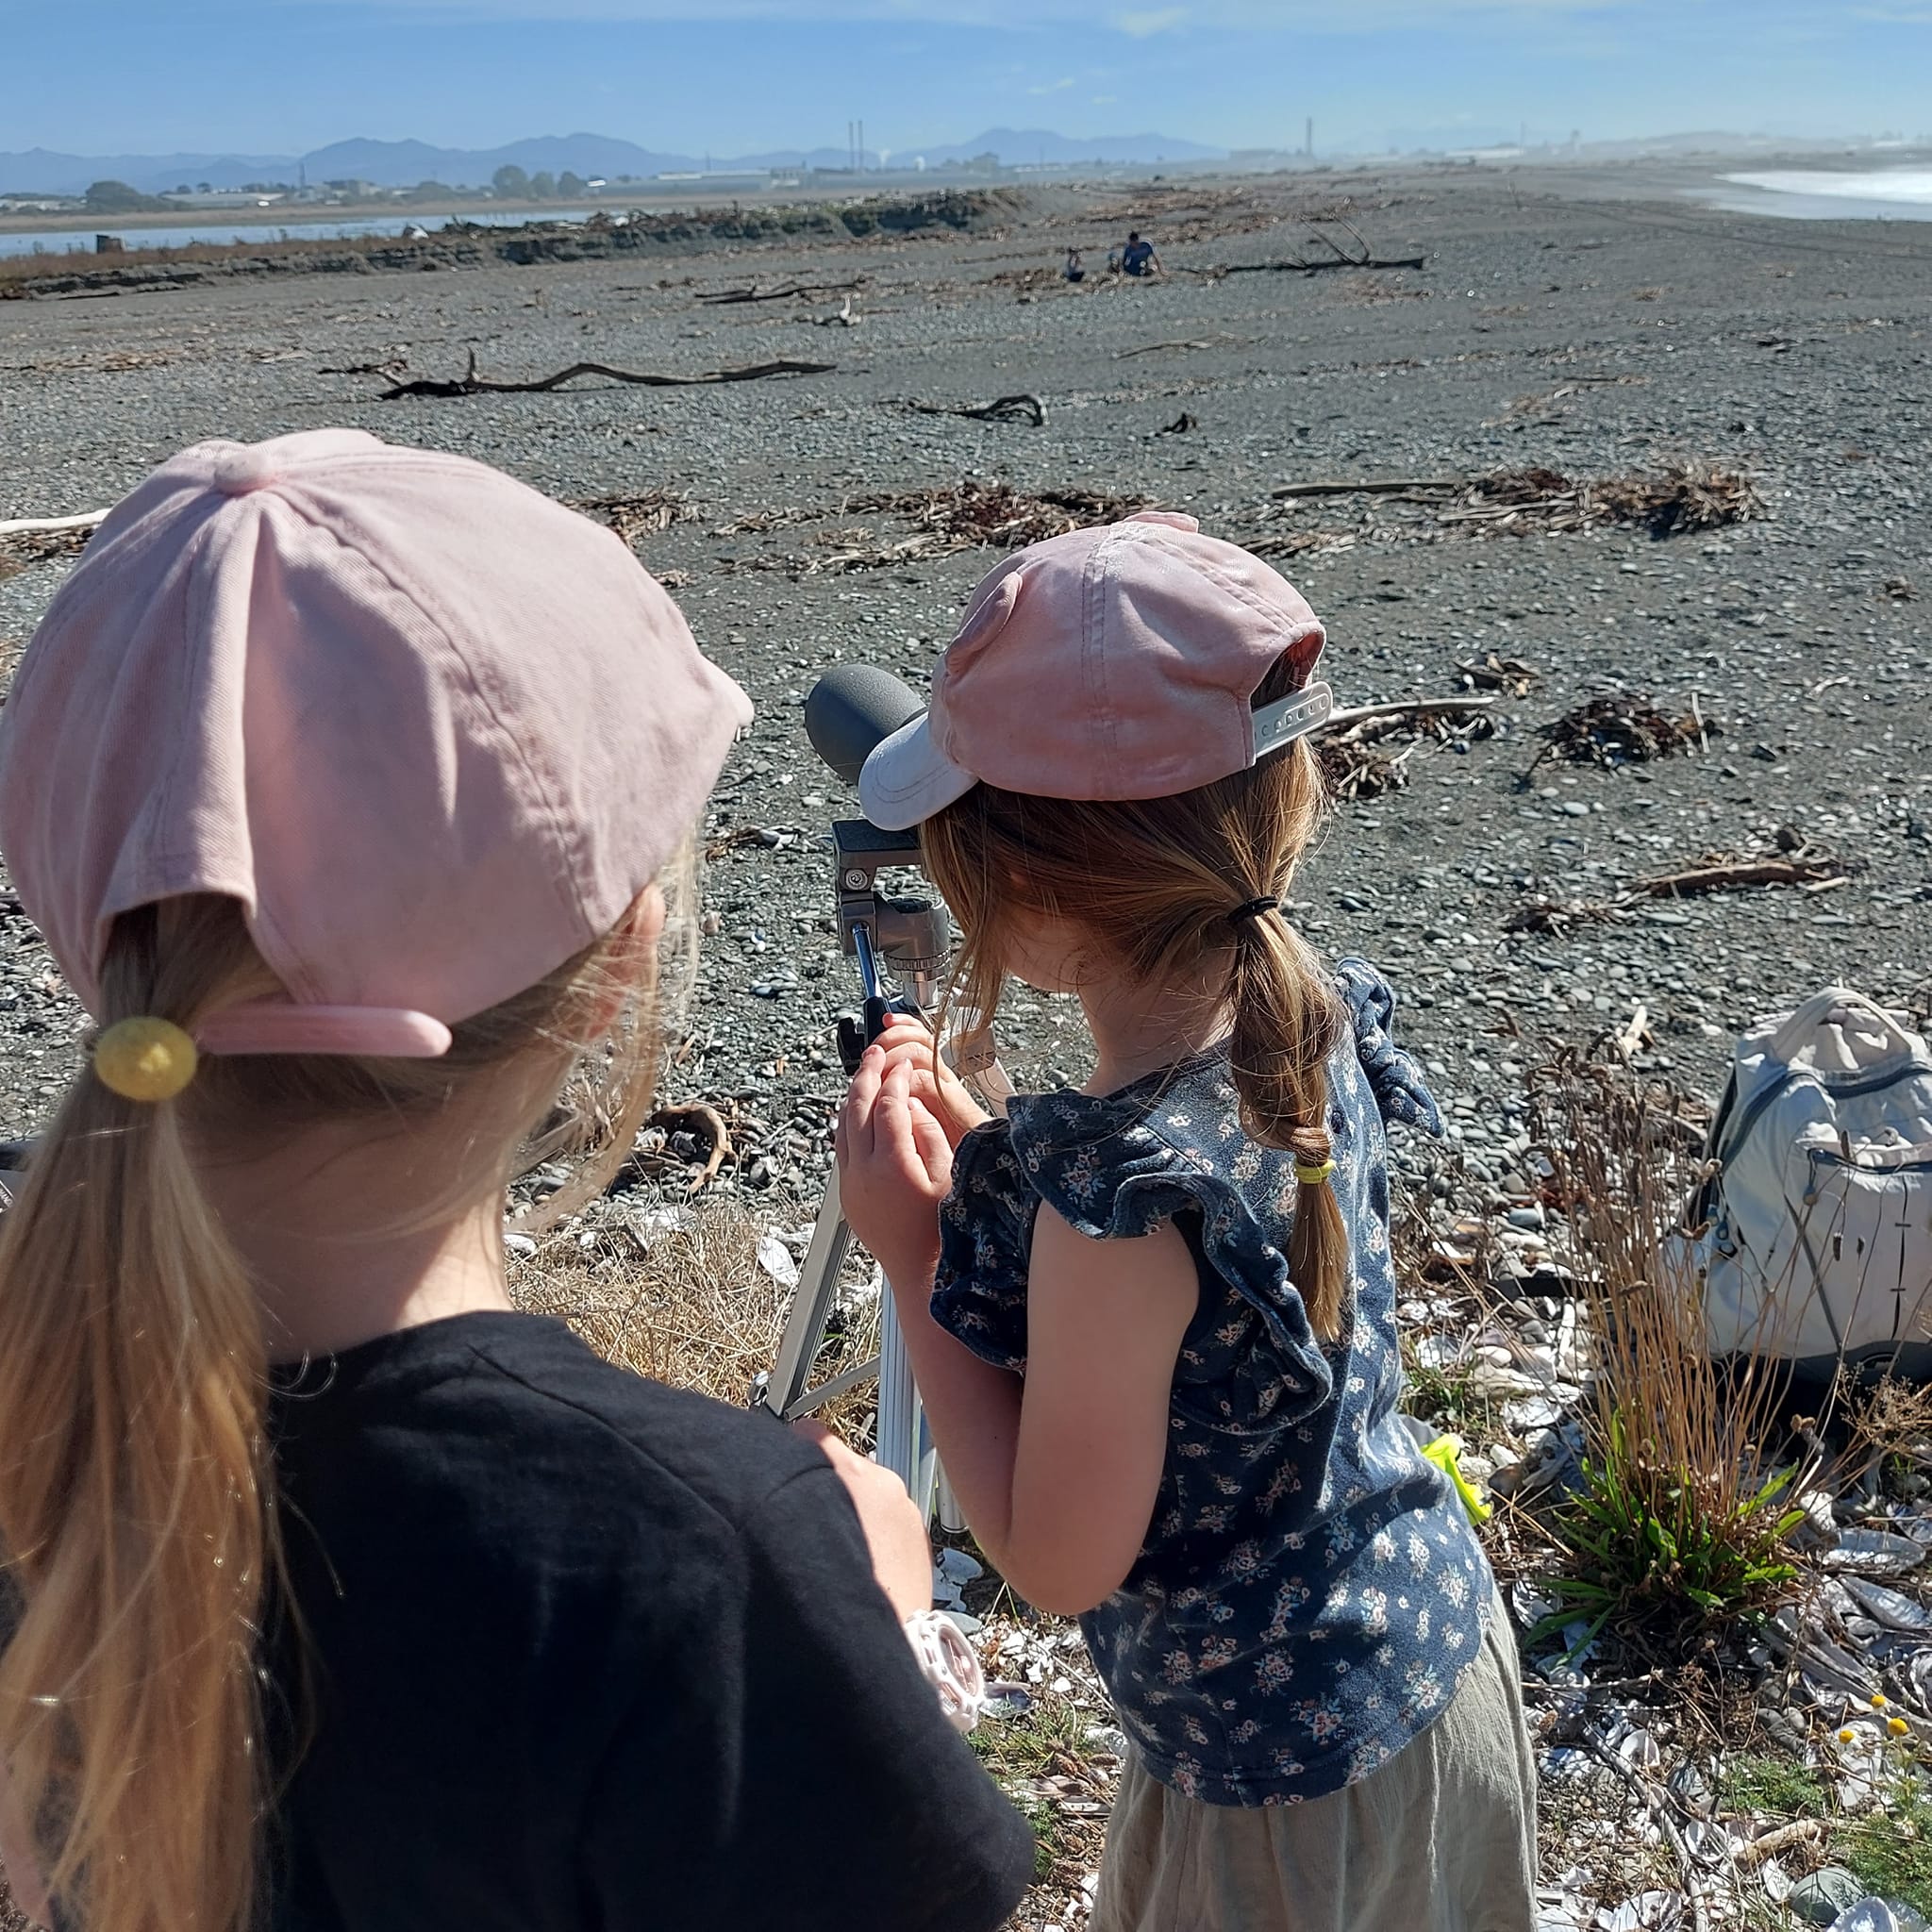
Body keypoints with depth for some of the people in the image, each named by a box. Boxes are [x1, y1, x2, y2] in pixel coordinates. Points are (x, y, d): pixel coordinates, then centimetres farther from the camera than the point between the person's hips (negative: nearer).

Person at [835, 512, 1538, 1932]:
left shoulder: (1115, 1190, -36)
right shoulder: (1314, 1013, -12)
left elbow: (1059, 1561, -22)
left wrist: (914, 1252, -21)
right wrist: (984, 1154, -3)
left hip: (1286, 1784, -7)